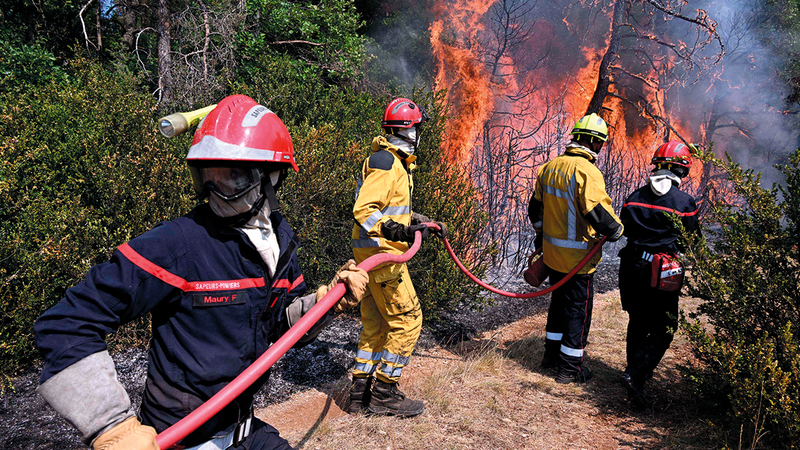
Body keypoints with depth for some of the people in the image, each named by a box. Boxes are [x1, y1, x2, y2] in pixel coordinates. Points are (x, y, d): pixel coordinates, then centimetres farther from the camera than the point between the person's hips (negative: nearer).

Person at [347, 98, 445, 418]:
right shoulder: (385, 162, -15)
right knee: (407, 319, -4)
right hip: (380, 253, -11)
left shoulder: (396, 162, 18)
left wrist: (421, 222, 28)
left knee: (376, 323, 13)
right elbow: (363, 210, -24)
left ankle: (361, 392, 21)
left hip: (379, 252, 11)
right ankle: (384, 394, 5)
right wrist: (394, 230, -38)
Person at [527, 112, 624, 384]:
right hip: (578, 256, -7)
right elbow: (599, 214, -26)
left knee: (559, 300, 23)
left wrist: (542, 234, 29)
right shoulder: (587, 171, -20)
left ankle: (551, 353, 35)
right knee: (579, 308, 6)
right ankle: (570, 368, 16)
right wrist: (616, 231, -5)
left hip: (551, 252, 7)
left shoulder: (549, 167, 4)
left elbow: (535, 208, 15)